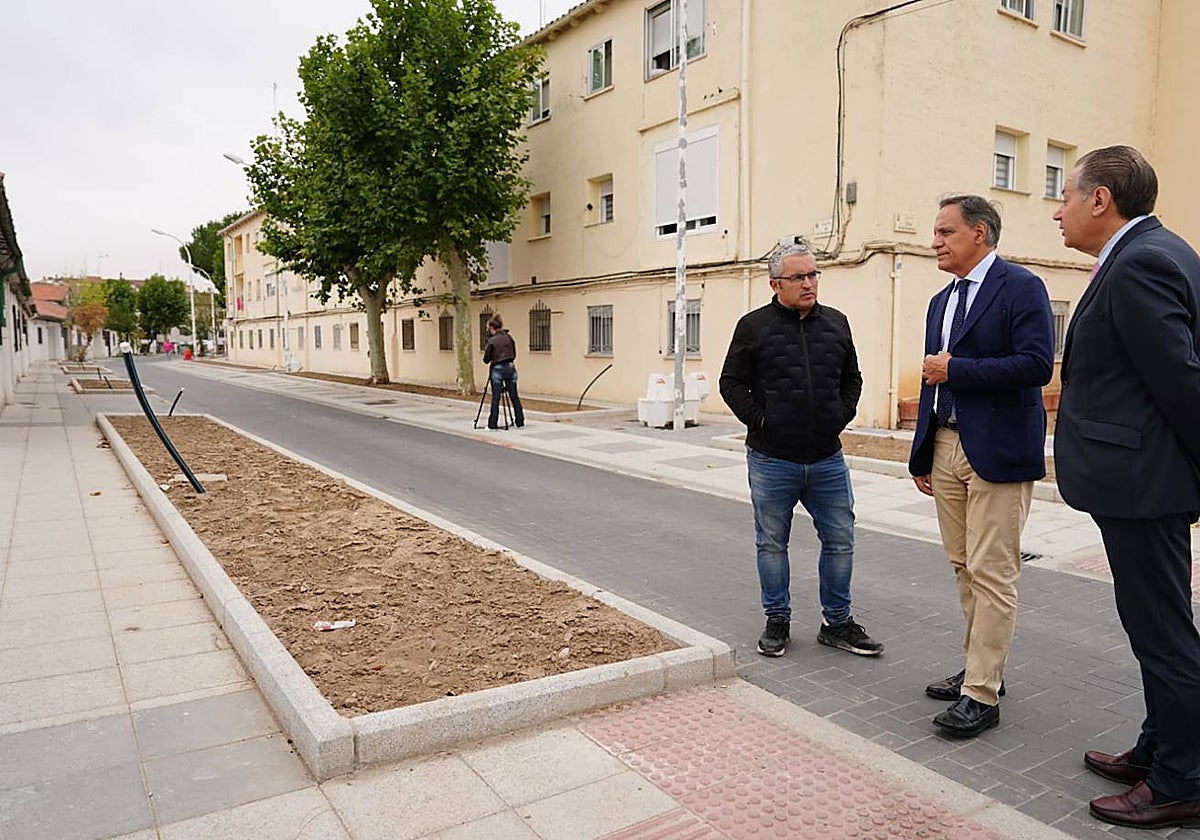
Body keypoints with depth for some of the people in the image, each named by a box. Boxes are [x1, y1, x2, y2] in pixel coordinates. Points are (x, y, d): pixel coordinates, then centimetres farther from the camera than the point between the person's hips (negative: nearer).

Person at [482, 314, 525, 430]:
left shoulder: (492, 341, -9)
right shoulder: (509, 337, 7)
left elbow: (486, 359, -3)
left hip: (497, 369, -5)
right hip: (511, 368, 5)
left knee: (495, 399, 1)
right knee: (514, 397, 10)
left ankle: (492, 425, 4)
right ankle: (520, 423, 14)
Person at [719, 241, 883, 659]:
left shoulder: (836, 323, 9)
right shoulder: (753, 326, -2)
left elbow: (852, 378, 19)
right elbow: (731, 382, 2)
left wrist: (841, 415, 6)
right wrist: (757, 418, -7)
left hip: (827, 459, 3)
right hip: (772, 460, -3)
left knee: (840, 541, 8)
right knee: (772, 544, 9)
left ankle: (837, 622, 25)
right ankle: (777, 622, 26)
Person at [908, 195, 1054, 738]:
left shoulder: (1020, 287, -6)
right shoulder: (941, 302, 18)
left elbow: (1037, 365, -18)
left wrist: (956, 370, -13)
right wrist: (922, 454, 18)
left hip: (996, 452, -8)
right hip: (947, 448, 8)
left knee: (992, 574, -4)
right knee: (964, 568, 13)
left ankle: (982, 695, 2)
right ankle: (978, 668, 26)